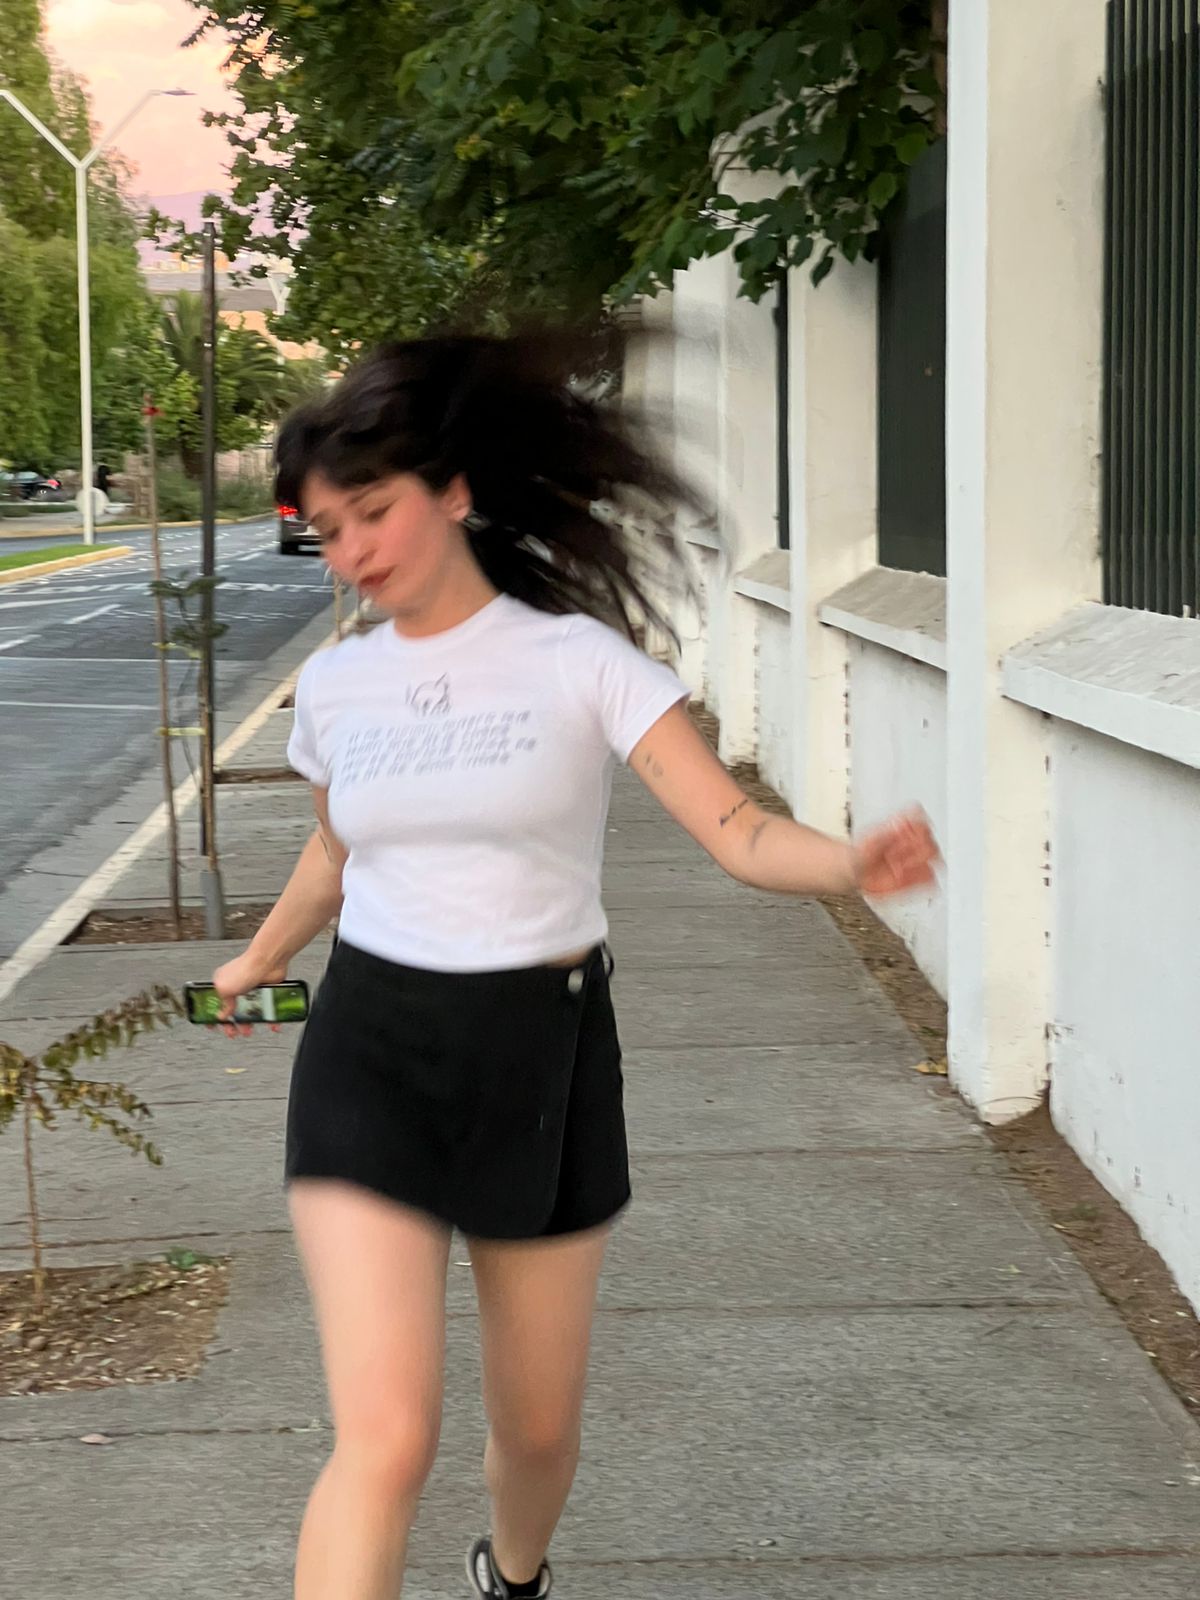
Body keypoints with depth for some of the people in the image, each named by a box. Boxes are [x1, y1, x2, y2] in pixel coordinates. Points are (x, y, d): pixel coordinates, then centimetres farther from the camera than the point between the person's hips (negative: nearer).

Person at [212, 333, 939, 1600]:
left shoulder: (579, 661, -7)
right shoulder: (333, 686, 3)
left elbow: (739, 833, -15)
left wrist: (853, 863, -36)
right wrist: (260, 959, 39)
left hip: (543, 1062, -1)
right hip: (374, 1063, 1)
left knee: (538, 1431, 14)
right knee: (387, 1435, -17)